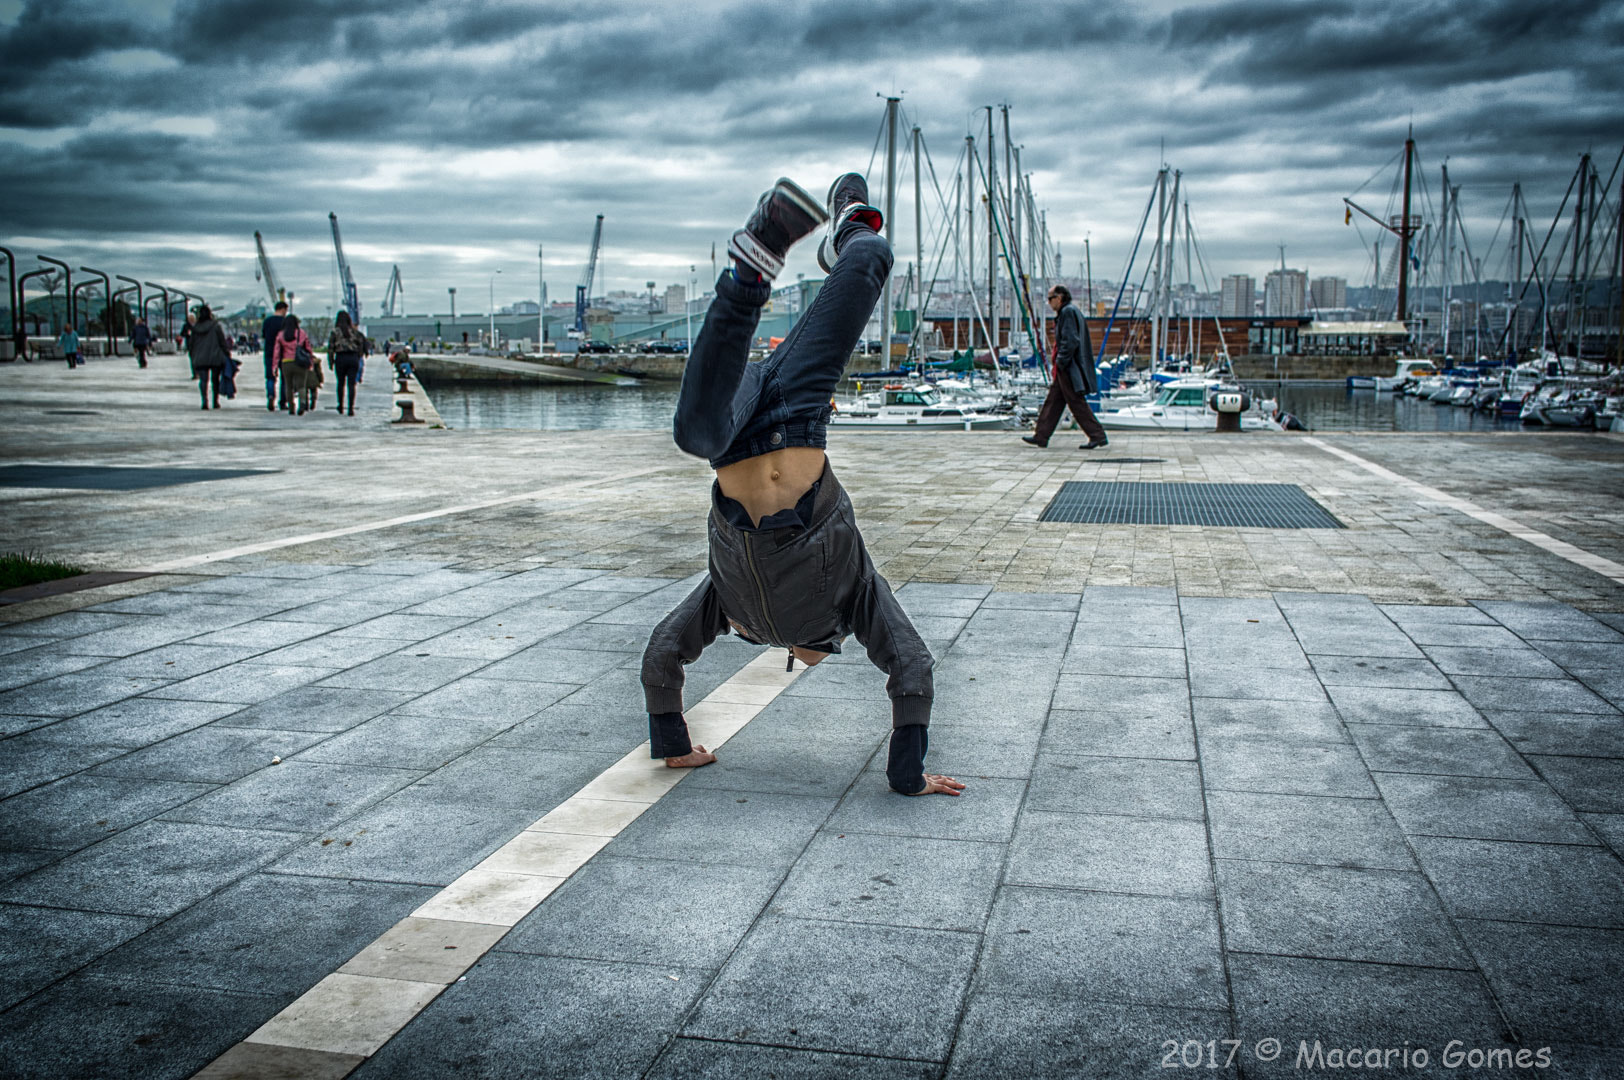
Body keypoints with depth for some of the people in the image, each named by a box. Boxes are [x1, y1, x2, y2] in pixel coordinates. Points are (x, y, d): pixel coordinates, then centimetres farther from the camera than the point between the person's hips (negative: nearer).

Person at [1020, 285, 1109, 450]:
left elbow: (1070, 341, -21)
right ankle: (1041, 436, 15)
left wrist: (1060, 362, -19)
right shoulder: (1068, 312, 18)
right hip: (1066, 368, 11)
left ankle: (1098, 436, -5)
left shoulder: (1068, 312, -12)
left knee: (1077, 403, -8)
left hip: (1068, 368, -11)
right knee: (1053, 401, 11)